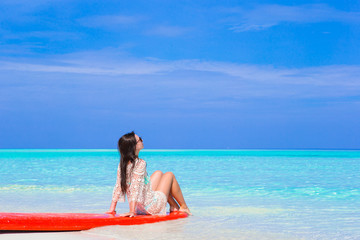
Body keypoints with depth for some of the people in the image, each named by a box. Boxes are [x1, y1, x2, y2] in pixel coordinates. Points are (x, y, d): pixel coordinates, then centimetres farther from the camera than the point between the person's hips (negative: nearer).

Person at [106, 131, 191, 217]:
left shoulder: (122, 164, -4)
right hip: (152, 208, -7)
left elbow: (118, 187, -3)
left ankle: (174, 206, 34)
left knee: (158, 174, 27)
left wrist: (112, 208, 1)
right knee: (170, 175, 14)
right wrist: (132, 211, -33)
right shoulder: (140, 163, -25)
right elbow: (135, 188, -30)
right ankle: (184, 207, 28)